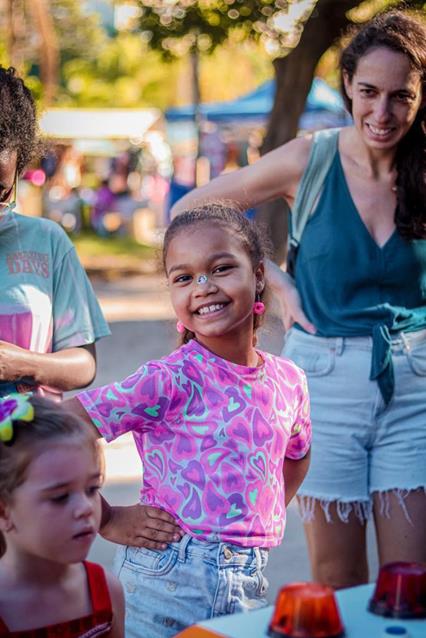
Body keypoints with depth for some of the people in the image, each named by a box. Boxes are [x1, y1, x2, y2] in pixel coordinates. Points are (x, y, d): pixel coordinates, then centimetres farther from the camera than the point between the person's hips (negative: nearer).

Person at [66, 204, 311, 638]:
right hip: (166, 580, -4)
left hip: (248, 584, 4)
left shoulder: (289, 380, 2)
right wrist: (107, 520, -11)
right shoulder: (170, 380, -14)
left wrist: (263, 523, 10)